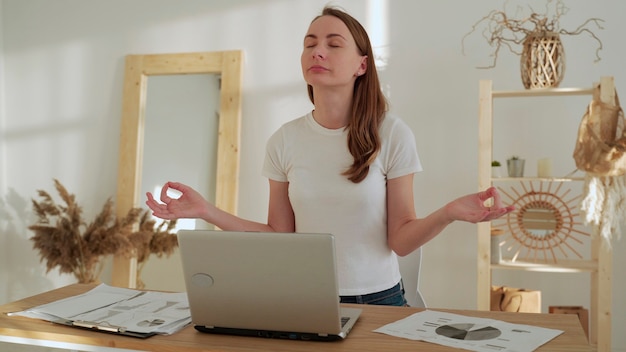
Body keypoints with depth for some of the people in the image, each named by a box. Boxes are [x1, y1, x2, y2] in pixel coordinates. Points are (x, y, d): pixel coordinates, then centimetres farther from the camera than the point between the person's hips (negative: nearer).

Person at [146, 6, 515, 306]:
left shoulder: (392, 134, -9)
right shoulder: (285, 141, -2)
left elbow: (400, 240, -7)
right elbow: (280, 236, 2)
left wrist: (450, 212, -25)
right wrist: (206, 210, -7)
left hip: (378, 300, -1)